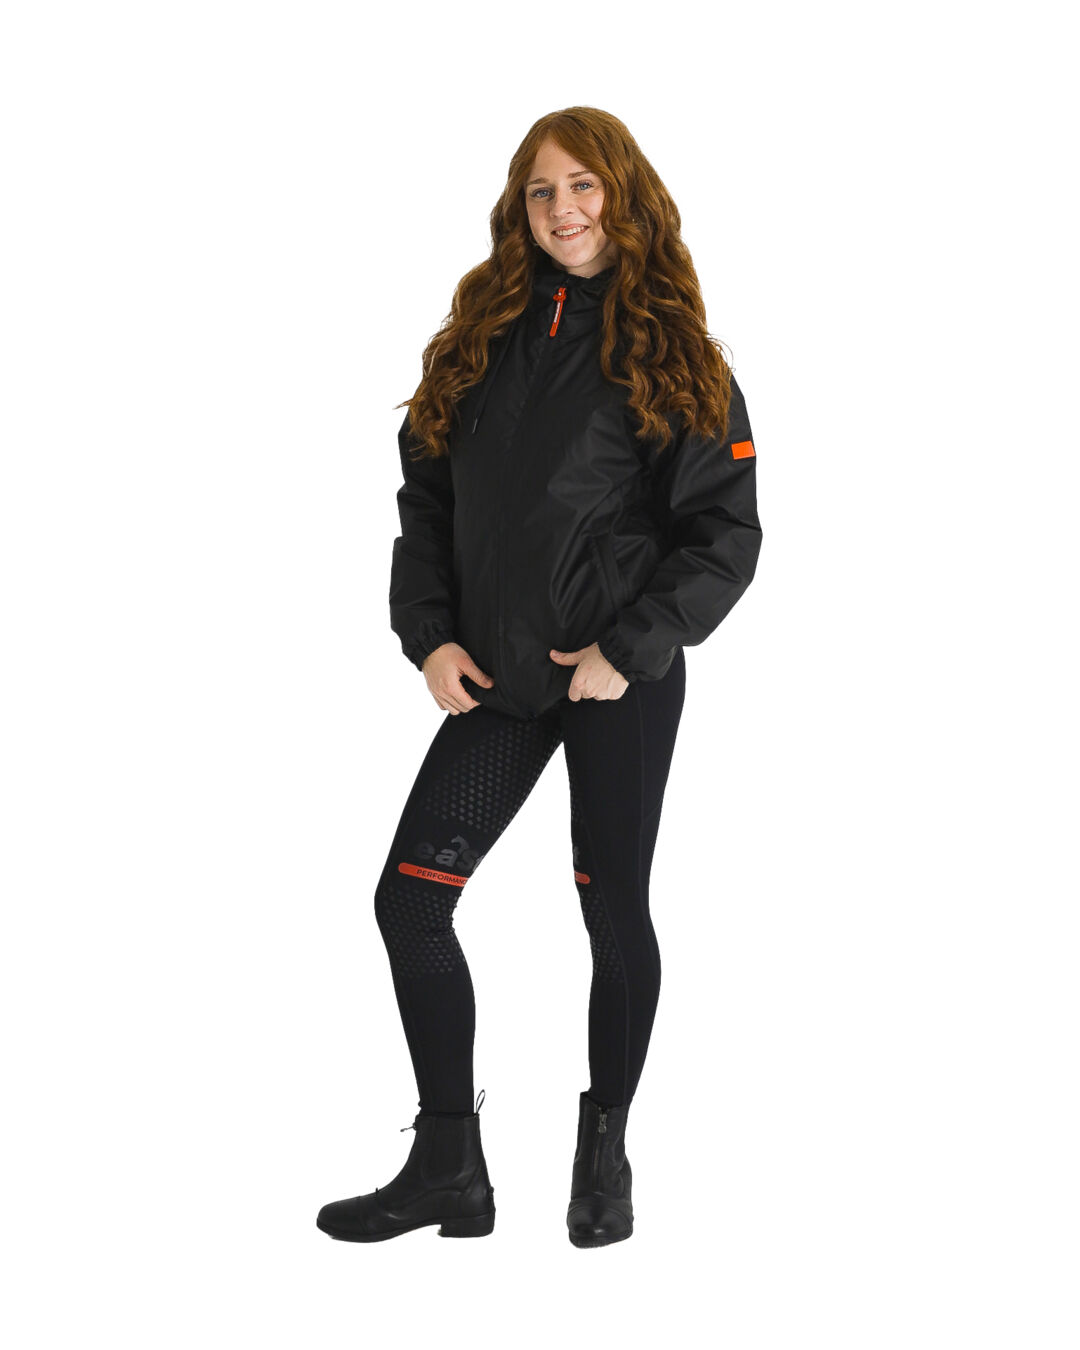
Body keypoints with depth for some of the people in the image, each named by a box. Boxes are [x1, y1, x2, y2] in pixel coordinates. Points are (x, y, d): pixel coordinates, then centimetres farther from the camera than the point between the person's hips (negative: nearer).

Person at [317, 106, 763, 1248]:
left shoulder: (672, 354, -3)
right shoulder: (481, 338, 9)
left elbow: (727, 533, -7)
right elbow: (425, 498, 12)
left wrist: (629, 649, -15)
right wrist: (430, 636, 0)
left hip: (622, 684, -4)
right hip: (494, 678, 5)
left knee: (615, 910, 6)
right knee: (409, 899, -1)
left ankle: (605, 1152, 26)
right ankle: (448, 1168, 11)